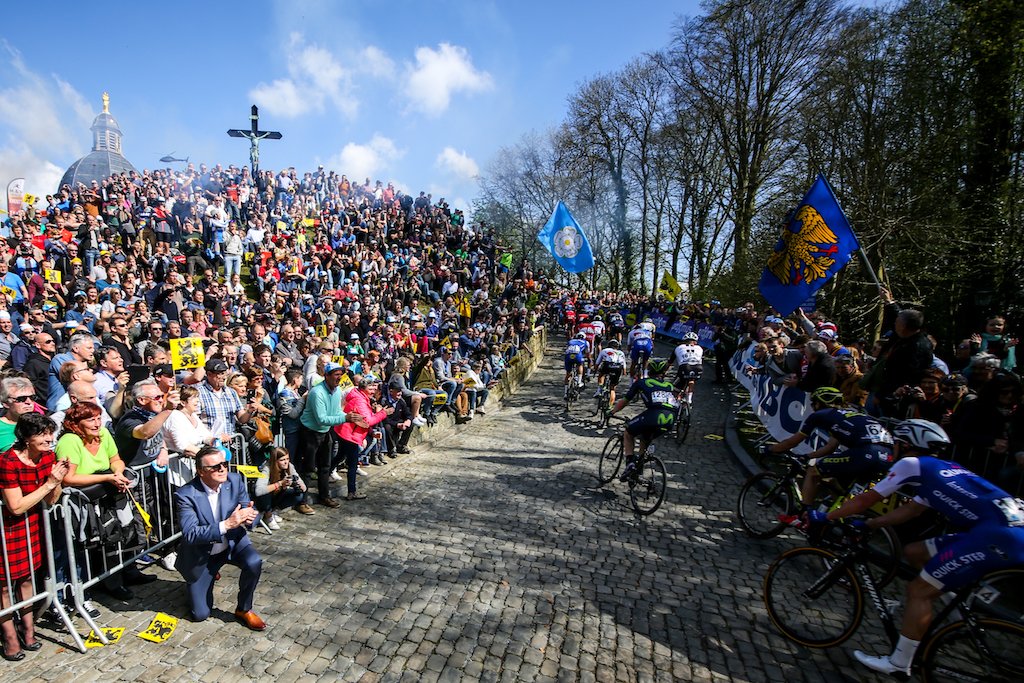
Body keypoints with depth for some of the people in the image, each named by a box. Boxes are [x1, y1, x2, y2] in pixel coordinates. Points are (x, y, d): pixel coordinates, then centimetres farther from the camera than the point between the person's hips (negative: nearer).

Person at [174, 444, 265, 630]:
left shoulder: (235, 480, -15)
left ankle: (244, 609, -2)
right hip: (201, 555, -1)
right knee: (200, 614, 4)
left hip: (233, 542, 2)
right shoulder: (185, 495, -25)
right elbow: (190, 535, -31)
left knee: (254, 562, -30)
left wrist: (249, 516, -35)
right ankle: (210, 574, 34)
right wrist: (226, 525, -44)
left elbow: (250, 510, -9)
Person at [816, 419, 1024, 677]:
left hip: (998, 535, -9)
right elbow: (908, 511, 27)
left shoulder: (911, 464, 1)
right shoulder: (937, 470, 26)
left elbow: (865, 500, 3)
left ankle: (897, 664, 6)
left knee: (918, 590, -2)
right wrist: (866, 524, 27)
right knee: (913, 552, 18)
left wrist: (824, 517, 13)